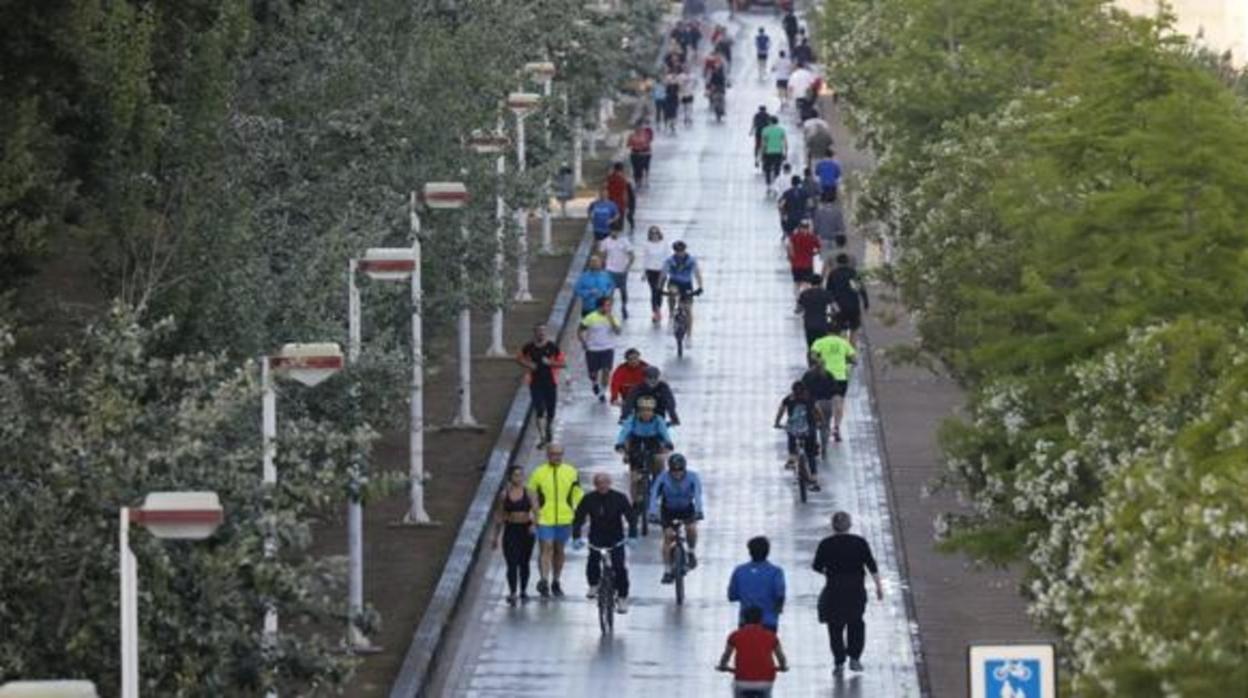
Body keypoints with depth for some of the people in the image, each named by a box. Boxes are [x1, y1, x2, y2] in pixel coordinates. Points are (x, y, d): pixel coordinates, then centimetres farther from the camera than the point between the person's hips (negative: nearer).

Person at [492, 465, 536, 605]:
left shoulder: (528, 493, 0)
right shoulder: (504, 495, 2)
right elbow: (499, 516, 8)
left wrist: (534, 524, -27)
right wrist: (496, 536, 9)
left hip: (526, 530, 1)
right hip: (511, 530, -1)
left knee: (524, 562, 11)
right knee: (512, 563, -10)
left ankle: (523, 591, 25)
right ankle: (512, 592, -13)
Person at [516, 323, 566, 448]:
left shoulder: (552, 347, -6)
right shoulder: (529, 347, -2)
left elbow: (563, 363, -5)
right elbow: (519, 358, 14)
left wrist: (550, 363, -20)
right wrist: (528, 364, -5)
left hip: (550, 383, 0)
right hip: (535, 383, 0)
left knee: (550, 411, 11)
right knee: (539, 410, -10)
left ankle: (548, 433, 35)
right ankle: (542, 437, -7)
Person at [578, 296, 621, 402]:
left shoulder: (612, 318, -5)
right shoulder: (591, 318, -13)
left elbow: (617, 331, -17)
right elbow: (579, 331, -3)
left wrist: (611, 321, -28)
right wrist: (583, 343, -9)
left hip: (608, 349, 1)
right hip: (592, 349, -1)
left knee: (606, 371, -8)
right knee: (593, 372, 9)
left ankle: (602, 392, 9)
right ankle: (595, 383, 43)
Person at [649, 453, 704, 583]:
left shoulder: (692, 477, -25)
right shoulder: (663, 478, -26)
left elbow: (698, 494, -34)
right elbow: (654, 496, -29)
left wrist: (698, 511, -48)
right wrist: (653, 514, -42)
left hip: (686, 509, 1)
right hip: (668, 510, -1)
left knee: (691, 528, -22)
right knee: (668, 536, -11)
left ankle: (691, 552, 9)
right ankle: (667, 571, -2)